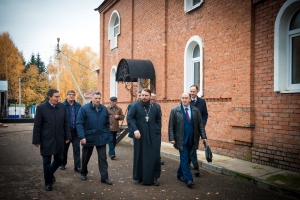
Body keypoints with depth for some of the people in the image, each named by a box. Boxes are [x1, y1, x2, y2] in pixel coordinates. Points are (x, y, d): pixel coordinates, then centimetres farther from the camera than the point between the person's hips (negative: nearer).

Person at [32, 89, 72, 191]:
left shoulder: (62, 106, 0)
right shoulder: (41, 107, -10)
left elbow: (66, 123, 6)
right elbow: (37, 126, -7)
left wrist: (67, 136, 5)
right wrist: (36, 140, -7)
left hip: (59, 139, 3)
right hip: (46, 140, -3)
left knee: (59, 159, 13)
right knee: (47, 162, 8)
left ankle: (50, 173, 42)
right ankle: (48, 182, 26)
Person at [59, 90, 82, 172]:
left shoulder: (78, 106, 3)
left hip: (76, 131, 1)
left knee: (77, 149, 1)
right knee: (64, 149, 15)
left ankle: (77, 167, 6)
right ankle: (63, 164, 33)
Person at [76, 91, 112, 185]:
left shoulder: (104, 109, 2)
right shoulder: (84, 109, -10)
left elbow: (107, 124, 9)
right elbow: (79, 123, -13)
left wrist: (107, 136, 6)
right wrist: (82, 137, -20)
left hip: (101, 138, 2)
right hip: (88, 138, -2)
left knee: (103, 158, 1)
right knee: (86, 157, 17)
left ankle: (104, 177, 7)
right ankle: (83, 173, 39)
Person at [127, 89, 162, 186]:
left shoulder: (155, 107, 6)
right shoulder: (135, 106, -5)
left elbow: (158, 119, 17)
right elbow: (129, 118, -13)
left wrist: (158, 130, 7)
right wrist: (135, 129, -25)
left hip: (153, 136, 3)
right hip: (140, 136, -2)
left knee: (154, 157, 2)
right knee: (141, 157, 7)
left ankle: (154, 178, 13)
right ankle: (141, 177, 19)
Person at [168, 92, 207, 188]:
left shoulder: (196, 110, 6)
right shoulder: (175, 110, -2)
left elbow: (200, 125, 7)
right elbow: (171, 126, -2)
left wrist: (203, 137, -1)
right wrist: (171, 138, -8)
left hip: (191, 140, 3)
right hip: (181, 140, -3)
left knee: (185, 158, 14)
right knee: (184, 159, -5)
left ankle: (180, 174, 32)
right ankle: (188, 179, -2)